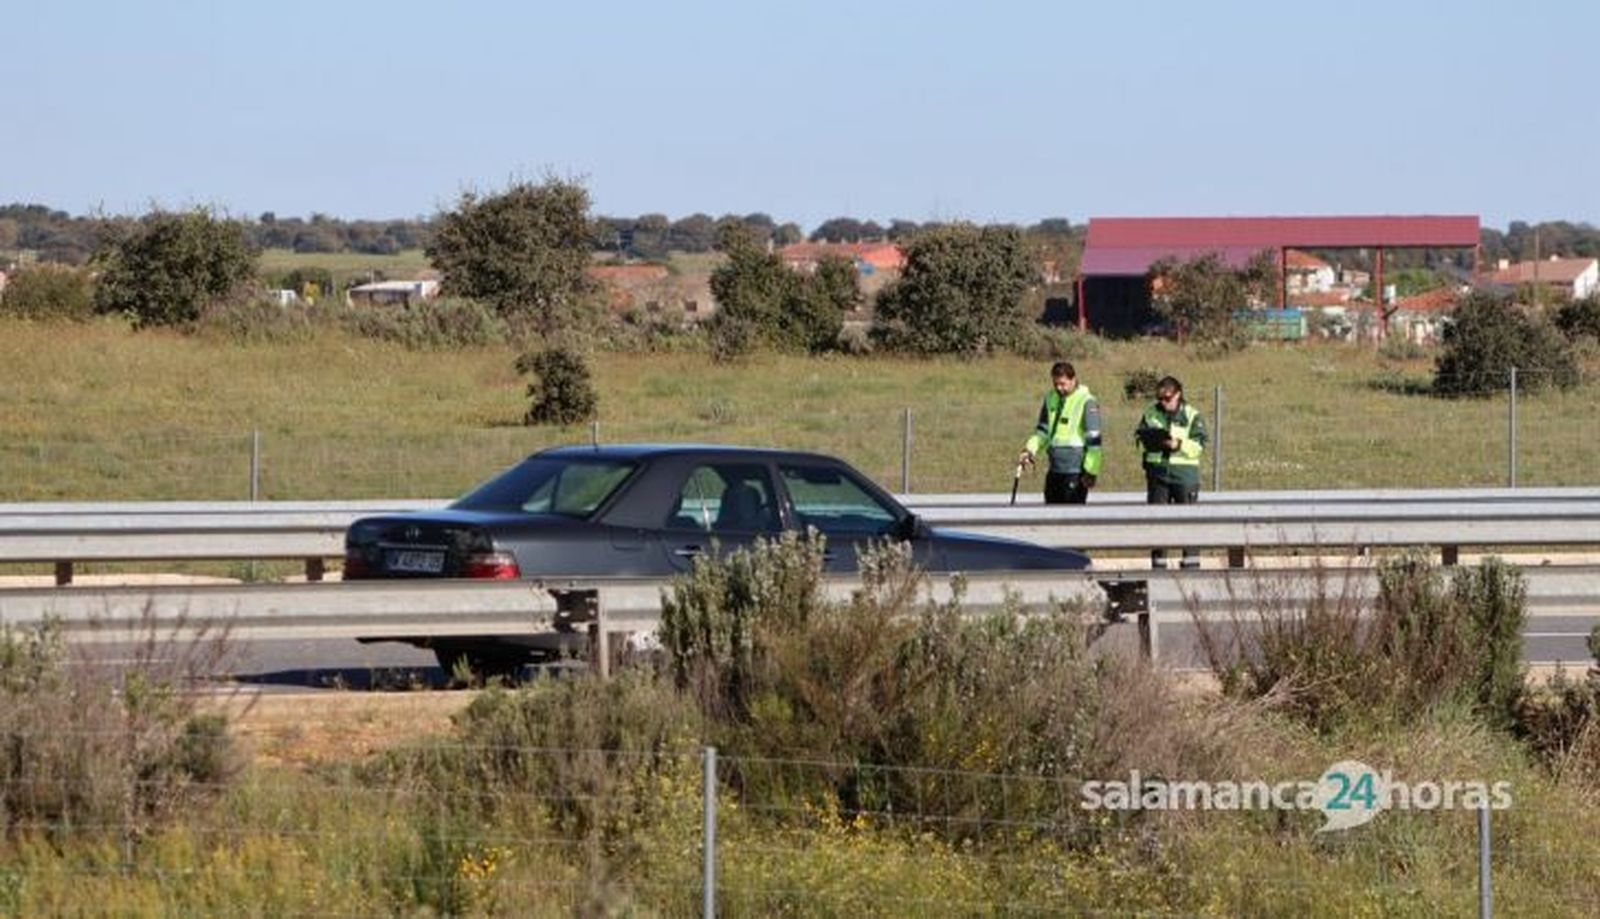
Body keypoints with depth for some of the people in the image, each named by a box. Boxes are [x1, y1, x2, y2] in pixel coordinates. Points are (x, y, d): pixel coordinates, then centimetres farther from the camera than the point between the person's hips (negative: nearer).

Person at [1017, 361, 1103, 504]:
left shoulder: (1086, 402, -10)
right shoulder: (1050, 399, 11)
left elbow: (1093, 440, -11)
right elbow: (1042, 432, 20)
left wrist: (1090, 471, -14)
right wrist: (1029, 450, 2)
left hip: (1075, 471, -7)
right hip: (1055, 470, 7)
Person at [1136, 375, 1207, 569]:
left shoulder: (1192, 416, 0)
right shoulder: (1150, 413, 10)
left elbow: (1199, 445, -7)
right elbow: (1139, 437, 10)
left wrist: (1179, 445, -22)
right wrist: (1150, 441, -11)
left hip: (1184, 472, -3)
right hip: (1157, 471, 3)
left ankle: (1191, 560, 0)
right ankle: (1158, 561, 10)